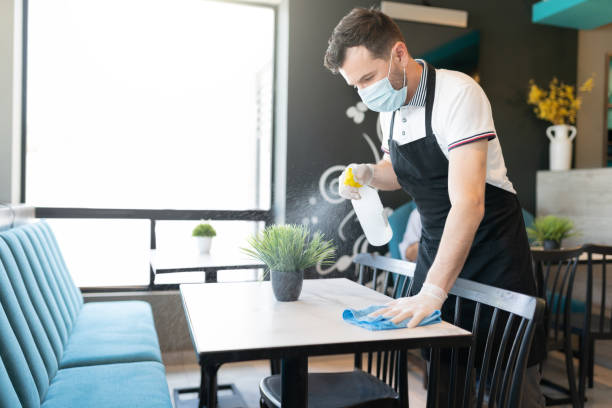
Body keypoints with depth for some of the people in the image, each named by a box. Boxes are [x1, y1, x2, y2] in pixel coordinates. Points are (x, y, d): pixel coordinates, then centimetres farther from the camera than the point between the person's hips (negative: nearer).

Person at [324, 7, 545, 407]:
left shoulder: (457, 93, -21)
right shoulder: (390, 107, 2)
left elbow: (468, 203, -30)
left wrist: (433, 291, -34)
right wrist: (368, 173, -4)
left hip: (491, 248, -6)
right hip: (437, 247, 6)